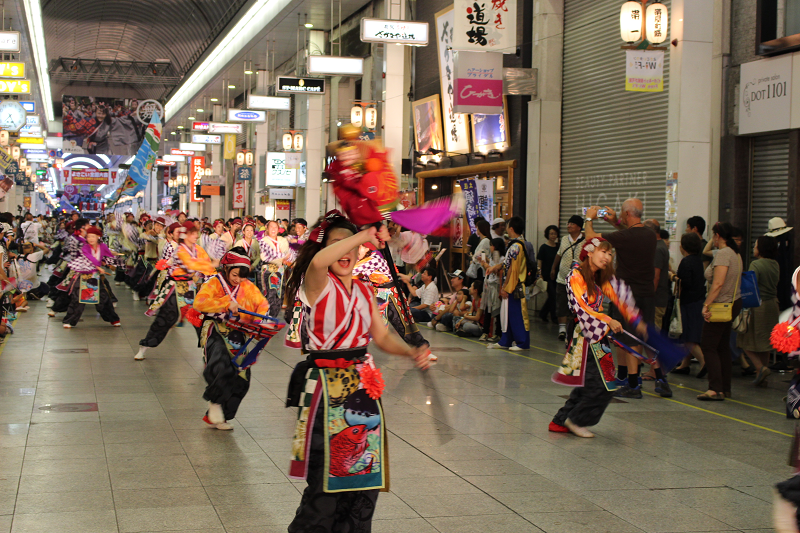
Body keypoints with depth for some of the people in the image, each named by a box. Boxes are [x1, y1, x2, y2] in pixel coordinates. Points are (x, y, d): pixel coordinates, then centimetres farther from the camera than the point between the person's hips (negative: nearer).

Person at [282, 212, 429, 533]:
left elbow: (382, 336, 14)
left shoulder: (364, 292, 14)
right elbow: (318, 262, -31)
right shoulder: (318, 285, -7)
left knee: (365, 481, 9)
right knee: (326, 485, -7)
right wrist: (364, 236, -25)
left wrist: (411, 352, -4)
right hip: (327, 390, -7)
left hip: (362, 389, 7)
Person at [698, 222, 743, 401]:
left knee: (709, 346, -7)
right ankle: (725, 388, 19)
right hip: (733, 303, 10)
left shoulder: (723, 254, -17)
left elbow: (718, 283, -25)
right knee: (723, 346, 15)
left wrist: (706, 304, -23)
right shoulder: (735, 253, 12)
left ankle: (716, 389, -13)